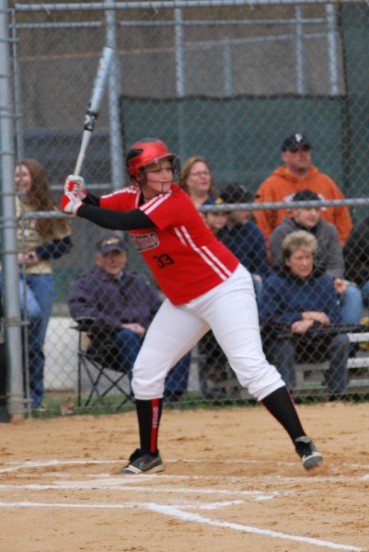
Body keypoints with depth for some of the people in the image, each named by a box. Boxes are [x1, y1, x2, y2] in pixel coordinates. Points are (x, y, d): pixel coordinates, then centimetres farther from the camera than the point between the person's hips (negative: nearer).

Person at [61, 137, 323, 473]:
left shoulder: (173, 200, -23)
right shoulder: (133, 196, 1)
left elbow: (123, 222, -32)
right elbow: (99, 207, 0)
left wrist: (78, 209, -24)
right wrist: (80, 195, -22)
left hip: (225, 289, -8)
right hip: (182, 302, 8)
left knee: (251, 367, -20)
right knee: (146, 371, 7)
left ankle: (302, 442, -21)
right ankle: (149, 455, 20)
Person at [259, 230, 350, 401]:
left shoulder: (324, 280, 6)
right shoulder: (274, 282, -5)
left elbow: (335, 318, -1)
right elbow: (267, 320, -16)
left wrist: (310, 323, -21)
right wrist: (306, 315, -16)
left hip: (318, 343, 3)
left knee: (341, 340, -23)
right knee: (283, 343, -35)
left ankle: (338, 396, -19)